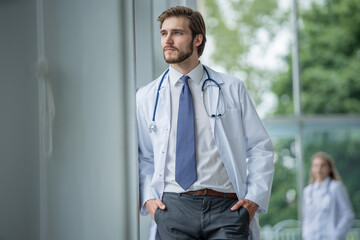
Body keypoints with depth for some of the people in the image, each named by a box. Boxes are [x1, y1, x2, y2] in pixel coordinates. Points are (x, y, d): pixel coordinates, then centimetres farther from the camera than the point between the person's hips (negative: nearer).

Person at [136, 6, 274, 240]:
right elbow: (143, 157, 17)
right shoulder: (146, 97, 12)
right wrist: (148, 198, 0)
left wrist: (254, 198, -2)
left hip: (226, 207, -1)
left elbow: (260, 148, 10)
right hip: (173, 206, 1)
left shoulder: (232, 89, 10)